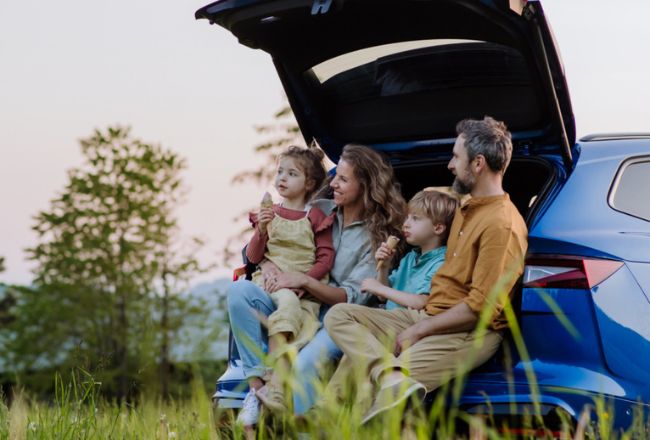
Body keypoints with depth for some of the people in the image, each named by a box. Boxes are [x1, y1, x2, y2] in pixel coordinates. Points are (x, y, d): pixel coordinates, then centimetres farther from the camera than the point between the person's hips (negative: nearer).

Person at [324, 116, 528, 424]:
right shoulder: (466, 208, 18)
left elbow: (481, 308, -20)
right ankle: (393, 380, -34)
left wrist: (420, 330, -13)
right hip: (427, 318, 11)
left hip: (469, 335, -11)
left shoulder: (502, 224, -16)